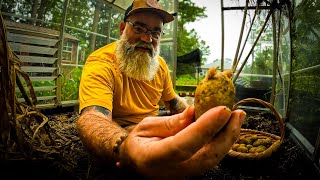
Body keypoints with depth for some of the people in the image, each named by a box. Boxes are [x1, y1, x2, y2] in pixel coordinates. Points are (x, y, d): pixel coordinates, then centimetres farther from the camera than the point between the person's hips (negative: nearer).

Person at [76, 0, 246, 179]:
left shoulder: (159, 64, 2)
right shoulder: (100, 63, -21)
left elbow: (173, 100, 14)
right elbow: (92, 118, -37)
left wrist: (194, 113, -9)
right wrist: (124, 150, -59)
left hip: (153, 130, 6)